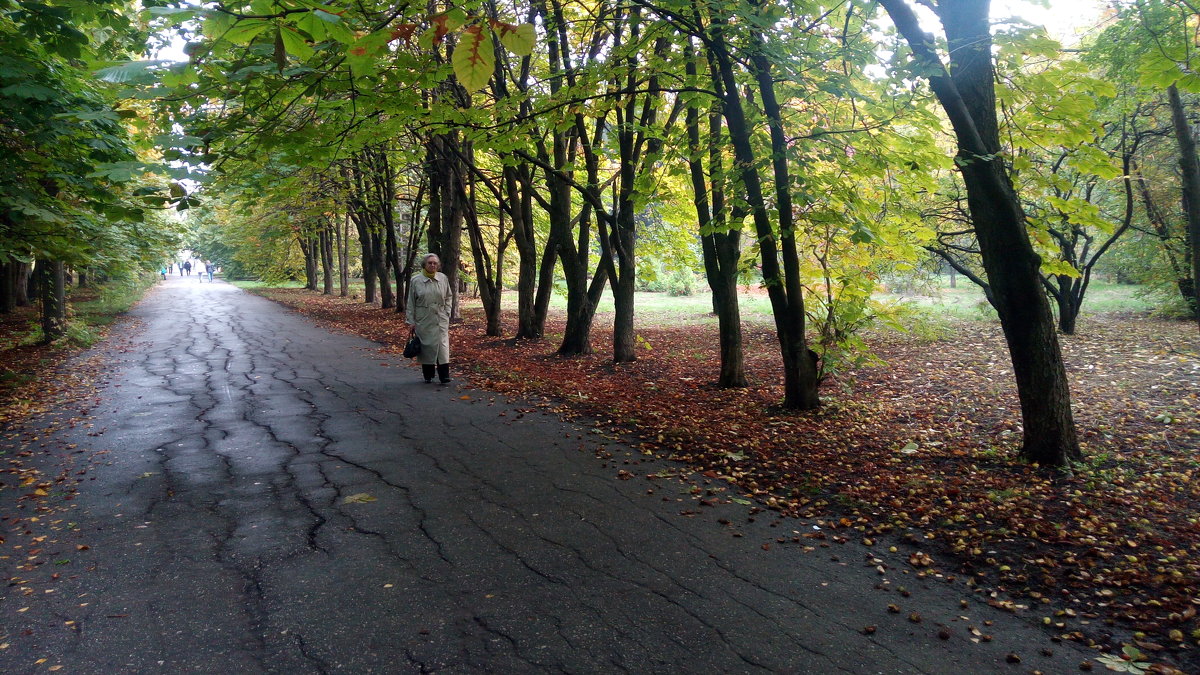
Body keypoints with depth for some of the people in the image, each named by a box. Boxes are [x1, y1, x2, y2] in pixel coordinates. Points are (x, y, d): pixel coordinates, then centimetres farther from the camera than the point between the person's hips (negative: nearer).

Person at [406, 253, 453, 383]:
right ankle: (428, 375, 16)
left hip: (441, 319, 1)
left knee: (442, 345, -7)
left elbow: (448, 297, 14)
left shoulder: (443, 278, 3)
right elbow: (411, 302, 2)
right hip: (423, 320, -1)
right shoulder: (415, 280, -2)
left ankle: (444, 375, -8)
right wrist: (411, 320, 0)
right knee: (426, 346, 5)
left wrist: (447, 313, 6)